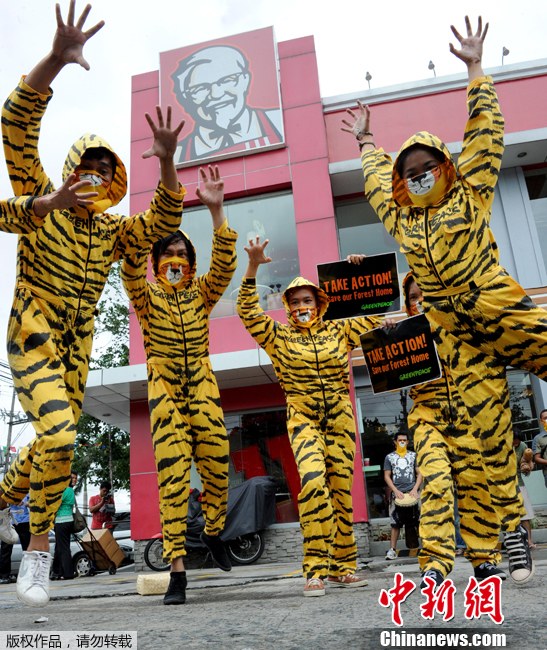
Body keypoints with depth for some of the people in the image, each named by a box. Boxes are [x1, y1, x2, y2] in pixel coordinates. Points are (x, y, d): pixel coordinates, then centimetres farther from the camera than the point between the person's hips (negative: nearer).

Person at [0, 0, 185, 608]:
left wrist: (167, 163, -12)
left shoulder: (113, 232, 12)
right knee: (58, 433, -23)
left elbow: (164, 220, 4)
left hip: (76, 346, 6)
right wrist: (55, 60, -24)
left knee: (53, 440, 10)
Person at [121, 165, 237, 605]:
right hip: (164, 391, -2)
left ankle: (214, 532, 29)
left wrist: (216, 210, -18)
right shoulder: (146, 297, 7)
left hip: (203, 388, 2)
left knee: (217, 466, -1)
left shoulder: (202, 293, 11)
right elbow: (132, 268, -13)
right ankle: (177, 570, -4)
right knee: (172, 476, -9)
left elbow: (224, 263, -6)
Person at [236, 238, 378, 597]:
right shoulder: (278, 336, 4)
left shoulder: (338, 330, 8)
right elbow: (248, 311, -6)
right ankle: (316, 570, -15)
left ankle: (342, 566, 17)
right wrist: (253, 268, -15)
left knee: (341, 488, 4)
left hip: (340, 416, 2)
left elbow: (376, 317, 11)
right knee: (313, 482, -23)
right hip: (303, 418, -2)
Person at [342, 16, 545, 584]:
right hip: (456, 334, 2)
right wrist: (366, 142, 45)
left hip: (501, 308, -1)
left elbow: (485, 135, 9)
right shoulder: (402, 220, 16)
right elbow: (376, 180, 32)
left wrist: (475, 69, 14)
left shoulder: (469, 197, 9)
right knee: (490, 429, 0)